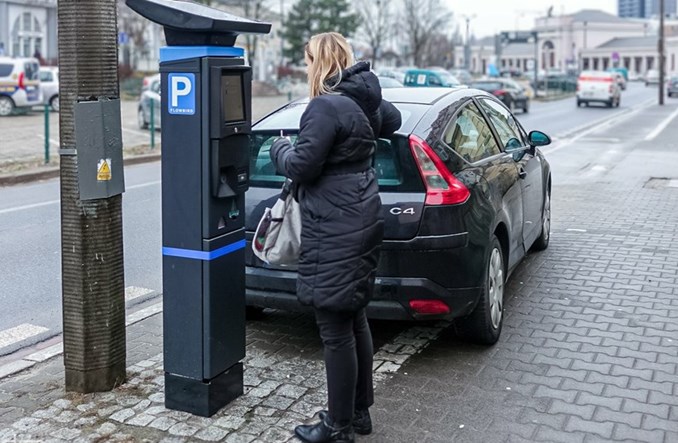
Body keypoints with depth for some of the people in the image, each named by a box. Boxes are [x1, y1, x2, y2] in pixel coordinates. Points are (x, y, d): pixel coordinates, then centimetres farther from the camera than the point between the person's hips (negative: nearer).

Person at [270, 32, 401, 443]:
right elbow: (392, 120, 33)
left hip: (336, 230, -10)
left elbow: (301, 167, -16)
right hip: (364, 220, 10)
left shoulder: (326, 107, -18)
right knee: (355, 319, 18)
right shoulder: (367, 99, 11)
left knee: (336, 330, 0)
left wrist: (280, 148, 3)